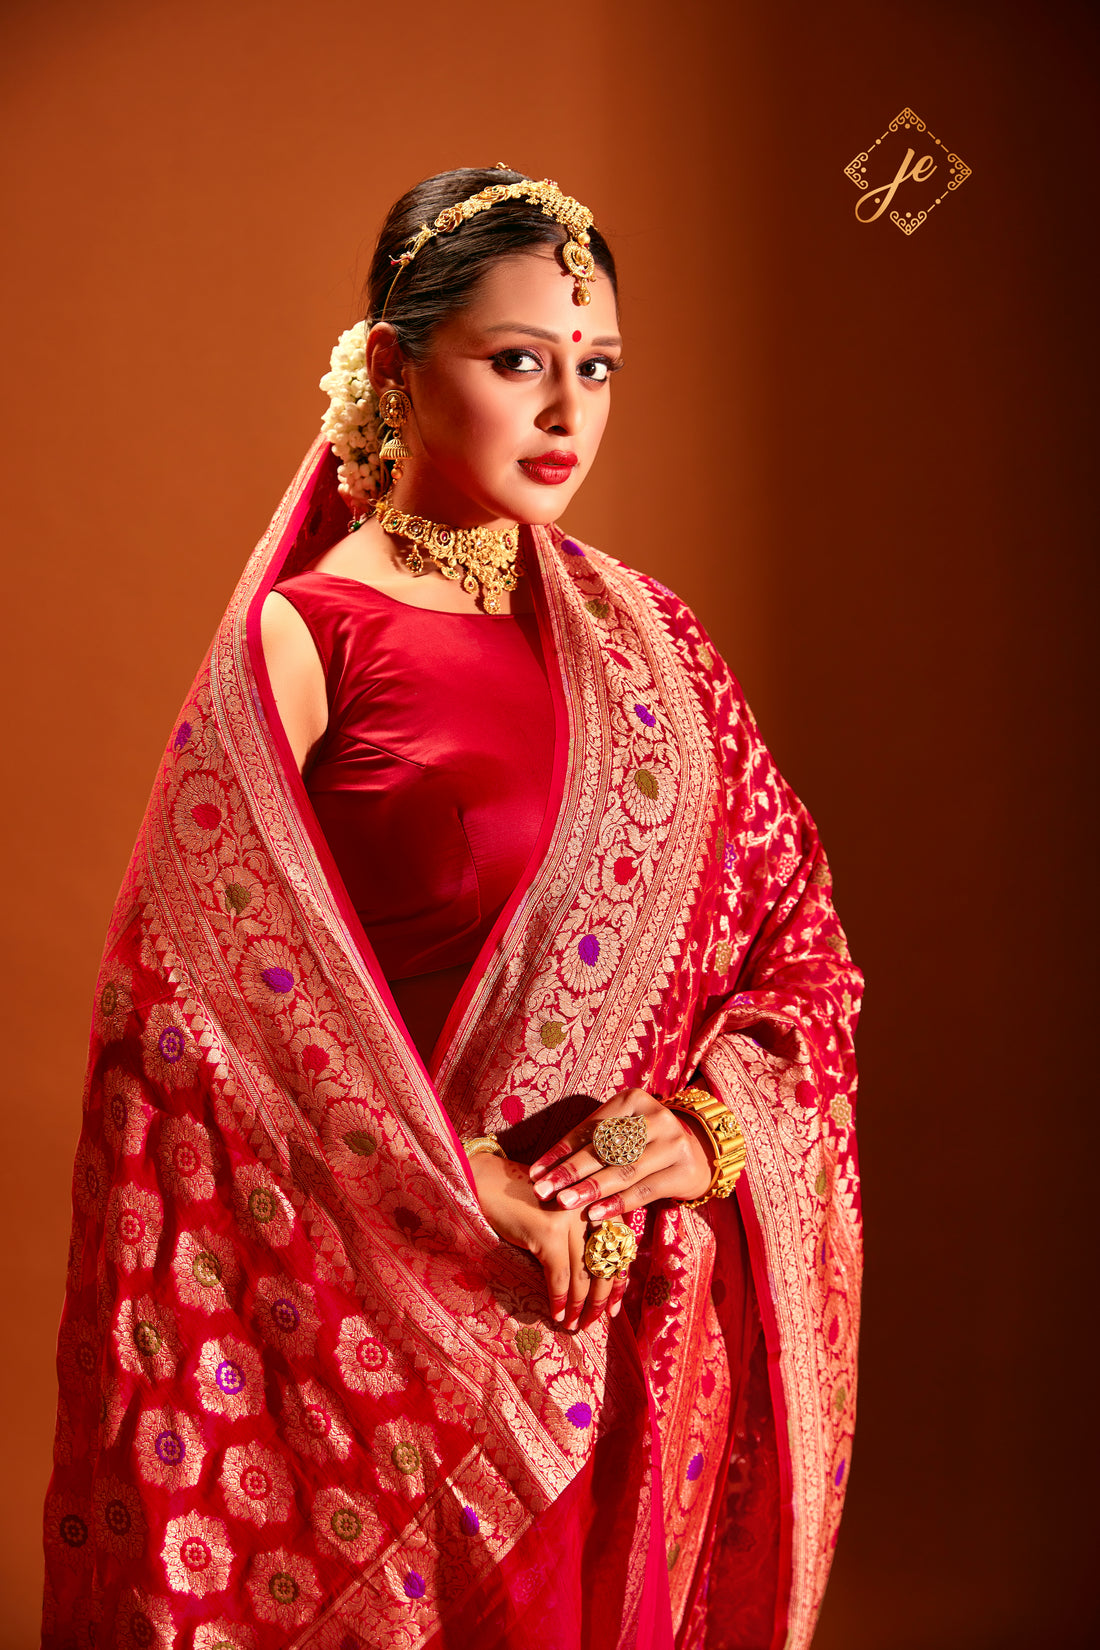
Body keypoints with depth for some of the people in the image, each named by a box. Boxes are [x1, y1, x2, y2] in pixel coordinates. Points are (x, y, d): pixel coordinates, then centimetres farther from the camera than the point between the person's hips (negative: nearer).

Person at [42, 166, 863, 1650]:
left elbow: (798, 924, 8)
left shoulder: (645, 637, 8)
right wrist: (466, 1195, -16)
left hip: (664, 1296, 5)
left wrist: (708, 1123, -9)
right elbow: (201, 999, -12)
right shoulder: (303, 638, -7)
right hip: (414, 1300, -4)